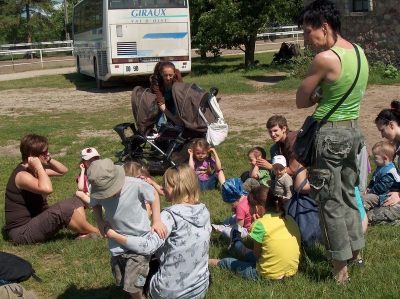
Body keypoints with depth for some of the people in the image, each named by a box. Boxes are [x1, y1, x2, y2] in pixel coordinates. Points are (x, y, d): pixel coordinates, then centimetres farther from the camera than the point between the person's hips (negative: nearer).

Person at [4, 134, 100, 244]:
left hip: (37, 220, 11)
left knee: (75, 202, 7)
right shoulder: (22, 175, -22)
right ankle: (96, 232, -11)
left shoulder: (33, 169, 8)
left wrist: (49, 159, 1)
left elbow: (63, 171, 18)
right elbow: (47, 189, -40)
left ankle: (84, 234, -17)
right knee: (63, 208, -29)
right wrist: (39, 167, -27)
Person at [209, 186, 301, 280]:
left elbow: (257, 255, -5)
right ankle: (238, 245, 65)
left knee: (229, 262, 20)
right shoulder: (289, 219, 0)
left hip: (270, 275, -6)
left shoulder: (260, 224, -16)